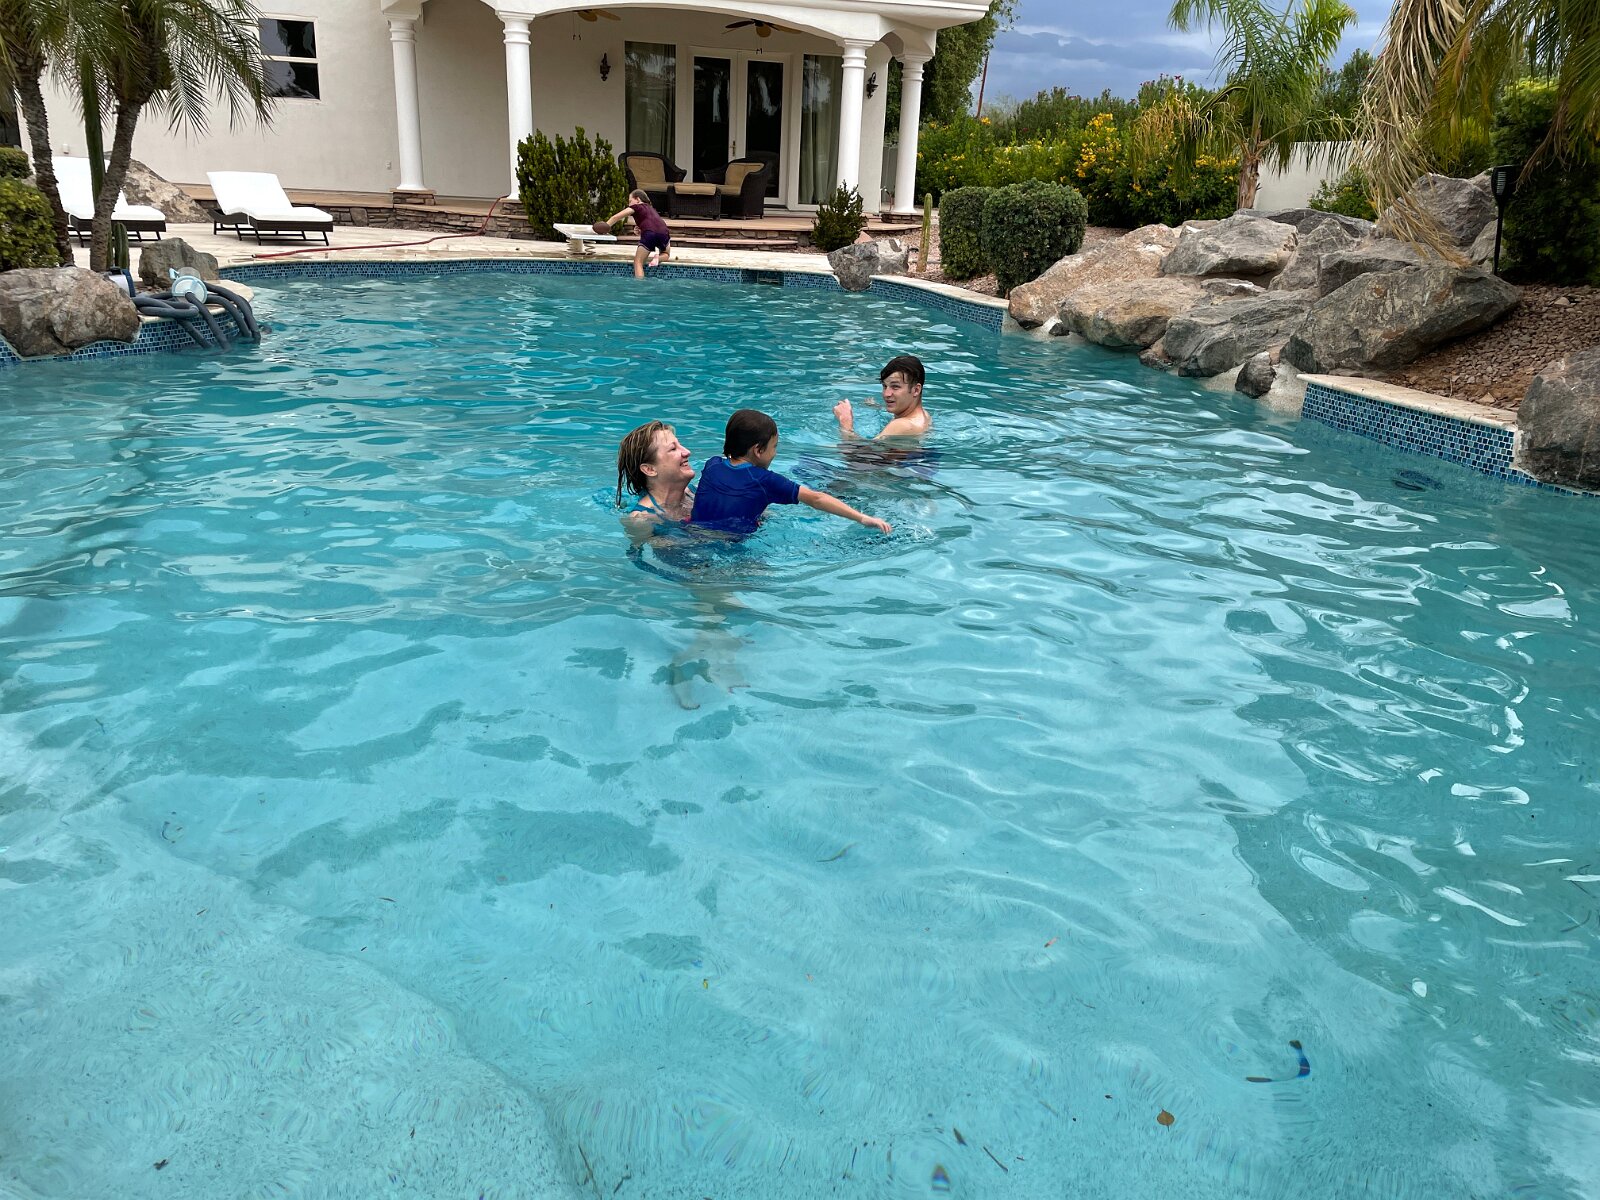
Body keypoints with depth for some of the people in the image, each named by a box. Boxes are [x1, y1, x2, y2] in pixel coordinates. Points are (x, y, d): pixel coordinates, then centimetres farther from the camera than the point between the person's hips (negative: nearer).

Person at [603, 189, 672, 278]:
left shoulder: (636, 207, 19)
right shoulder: (652, 208, 36)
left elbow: (616, 217, 17)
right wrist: (640, 231, 25)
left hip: (649, 233, -5)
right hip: (664, 232, 5)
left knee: (638, 262, 3)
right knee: (665, 255, 31)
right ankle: (658, 258, 0)